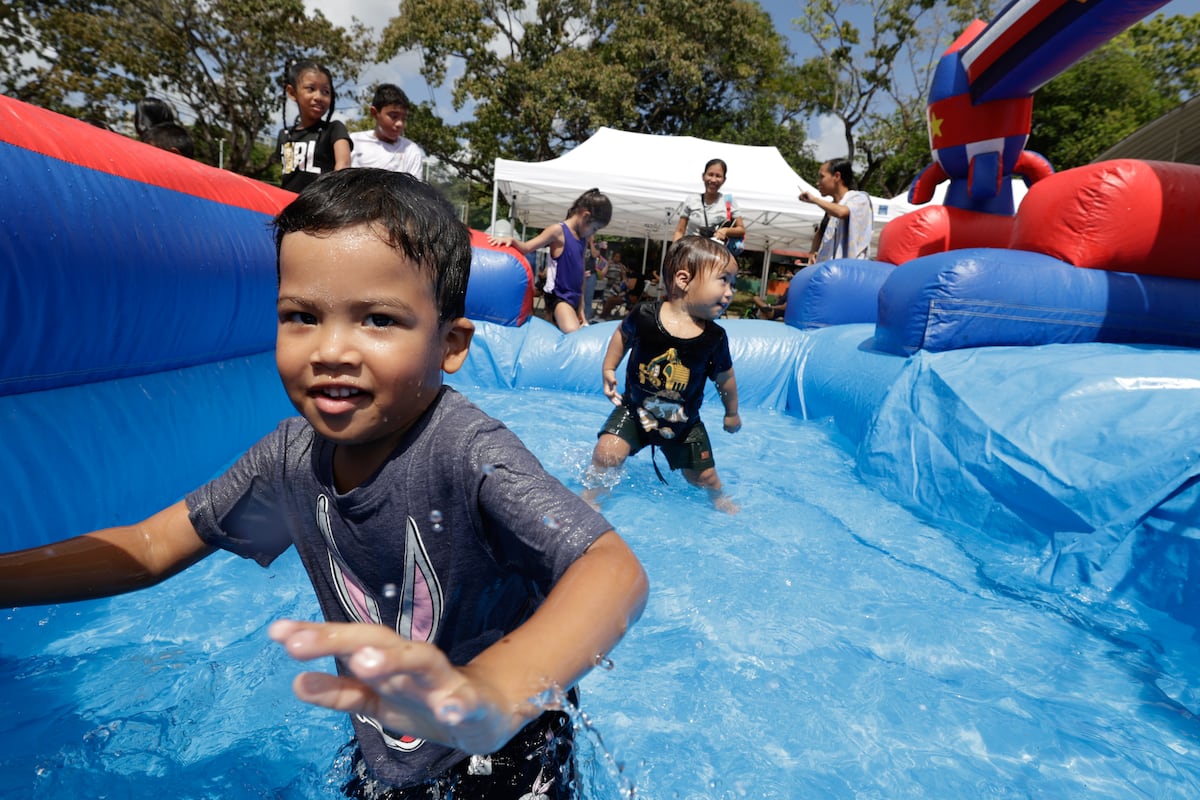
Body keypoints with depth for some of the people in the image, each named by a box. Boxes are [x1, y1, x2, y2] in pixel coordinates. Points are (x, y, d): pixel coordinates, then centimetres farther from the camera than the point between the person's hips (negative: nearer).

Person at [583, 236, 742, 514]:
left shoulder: (714, 337, -15)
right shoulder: (644, 315, -20)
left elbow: (724, 376, 2)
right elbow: (623, 334, 3)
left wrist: (731, 413, 14)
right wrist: (608, 370, 3)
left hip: (684, 423, 2)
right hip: (635, 409, -1)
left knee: (704, 476, 11)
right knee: (607, 453, -19)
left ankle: (720, 498, 47)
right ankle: (591, 496, 11)